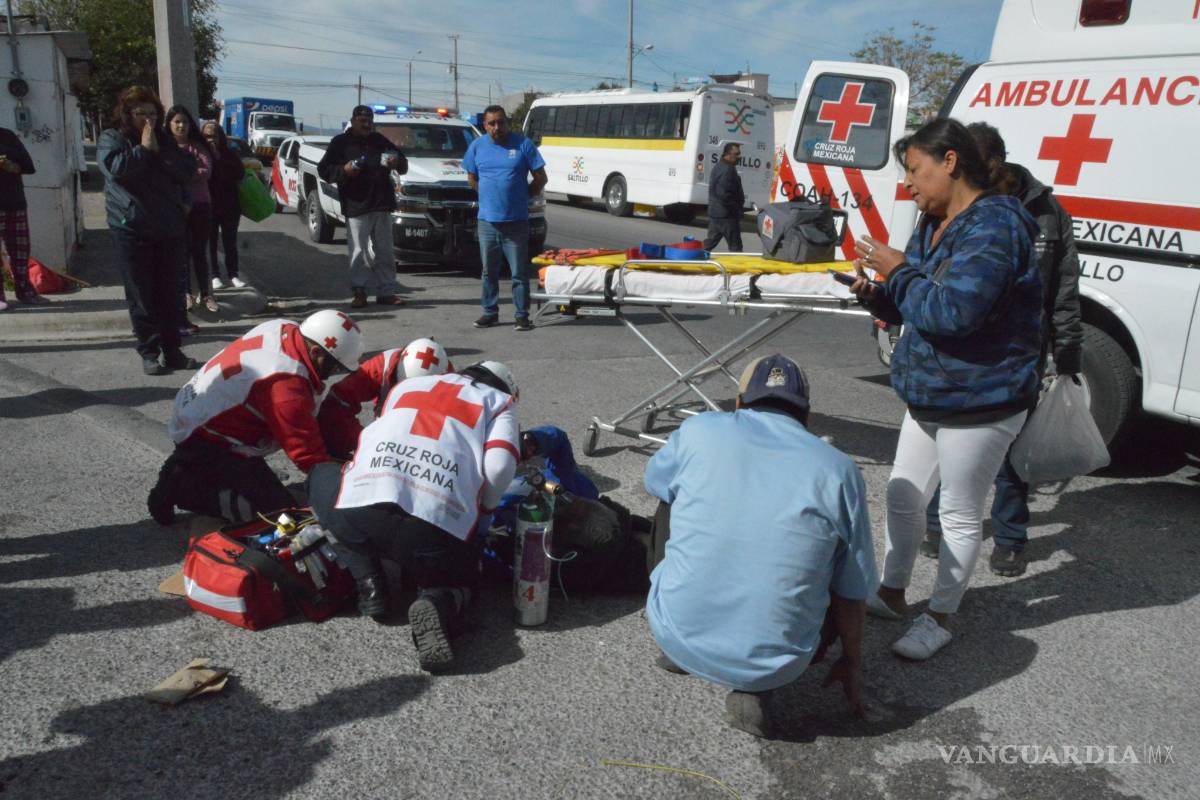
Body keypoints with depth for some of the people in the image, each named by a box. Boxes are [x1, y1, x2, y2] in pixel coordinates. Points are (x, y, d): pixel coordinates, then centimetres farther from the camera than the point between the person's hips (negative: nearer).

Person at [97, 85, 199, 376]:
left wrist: (158, 151, -6)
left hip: (170, 228, 4)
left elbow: (187, 169, 5)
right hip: (132, 229, -4)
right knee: (141, 295, 0)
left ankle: (172, 350, 12)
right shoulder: (111, 139, 2)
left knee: (169, 293, 6)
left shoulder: (164, 141, 15)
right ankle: (149, 353, 6)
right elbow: (117, 167, -17)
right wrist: (143, 149, -11)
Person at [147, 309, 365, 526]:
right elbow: (309, 453, -26)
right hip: (206, 441, -10)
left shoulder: (284, 329, -6)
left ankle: (185, 469, 20)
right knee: (278, 508, -14)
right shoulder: (286, 387, -32)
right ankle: (182, 489, -8)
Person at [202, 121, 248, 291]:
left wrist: (219, 158, -11)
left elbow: (239, 173, -9)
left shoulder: (229, 154, 4)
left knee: (230, 242, 7)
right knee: (211, 243, 5)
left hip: (230, 206, 2)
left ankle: (233, 275, 13)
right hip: (208, 206, -2)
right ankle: (215, 276, 12)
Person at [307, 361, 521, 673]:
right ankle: (438, 606, -5)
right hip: (438, 528, -1)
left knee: (322, 477, 34)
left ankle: (368, 583, 19)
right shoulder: (500, 402, 21)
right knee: (458, 580, 31)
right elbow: (499, 468, 3)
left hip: (360, 507, 1)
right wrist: (482, 508, 23)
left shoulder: (408, 385, 30)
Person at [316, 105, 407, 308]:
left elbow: (403, 165, 19)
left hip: (382, 205, 4)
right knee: (359, 253, -5)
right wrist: (344, 170, -16)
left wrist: (397, 161, -5)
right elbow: (323, 169, 3)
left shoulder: (379, 140, 15)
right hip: (356, 207, -4)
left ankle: (386, 292, 11)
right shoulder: (340, 142, 5)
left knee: (385, 251, 6)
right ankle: (359, 292, 3)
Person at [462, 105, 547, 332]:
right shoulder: (477, 146, 7)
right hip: (487, 220, 3)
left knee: (519, 272, 0)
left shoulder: (523, 144, -3)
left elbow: (540, 178, 0)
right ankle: (490, 312, 22)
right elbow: (472, 179, 18)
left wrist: (522, 197, 2)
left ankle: (521, 315, 7)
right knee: (489, 271, 11)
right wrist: (489, 195, 10)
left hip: (516, 221, -3)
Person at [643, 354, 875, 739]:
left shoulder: (699, 430, -4)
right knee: (834, 597, 29)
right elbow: (852, 590, 5)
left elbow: (654, 483, 19)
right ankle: (754, 687, 8)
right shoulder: (839, 470, -3)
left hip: (678, 637, 1)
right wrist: (851, 662, 22)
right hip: (775, 665, -1)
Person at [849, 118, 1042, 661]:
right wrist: (875, 295, -4)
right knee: (903, 497, 18)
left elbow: (952, 311, -32)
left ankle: (939, 620, 24)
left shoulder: (993, 226, -21)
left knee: (960, 515, 7)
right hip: (929, 396, 9)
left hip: (981, 403, -9)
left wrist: (898, 270, -19)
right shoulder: (933, 226, 9)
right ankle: (891, 594, 37)